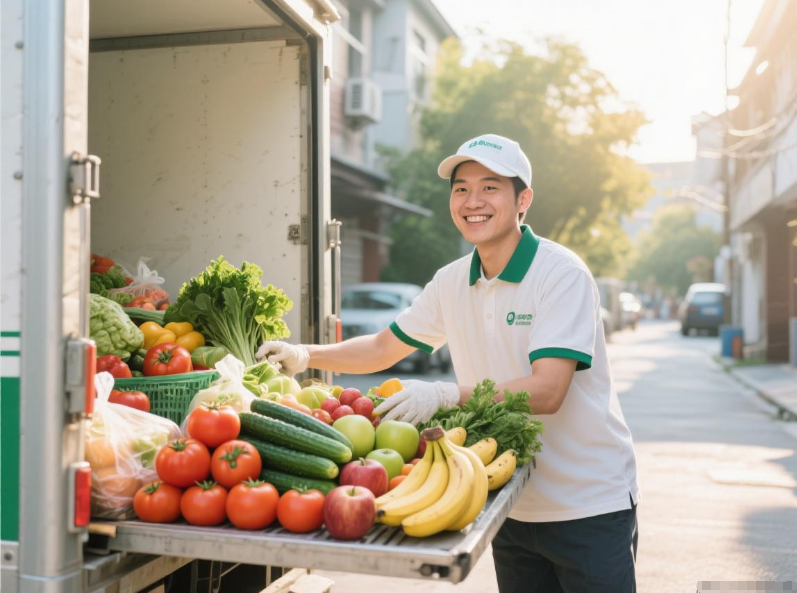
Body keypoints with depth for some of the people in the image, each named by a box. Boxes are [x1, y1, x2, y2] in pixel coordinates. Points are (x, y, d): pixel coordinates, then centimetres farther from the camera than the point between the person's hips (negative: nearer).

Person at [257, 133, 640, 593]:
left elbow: (546, 391, -27)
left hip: (589, 506, -5)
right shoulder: (452, 283, 2)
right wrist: (305, 356, -1)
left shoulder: (562, 274, -17)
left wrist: (447, 395, -38)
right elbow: (384, 347, 13)